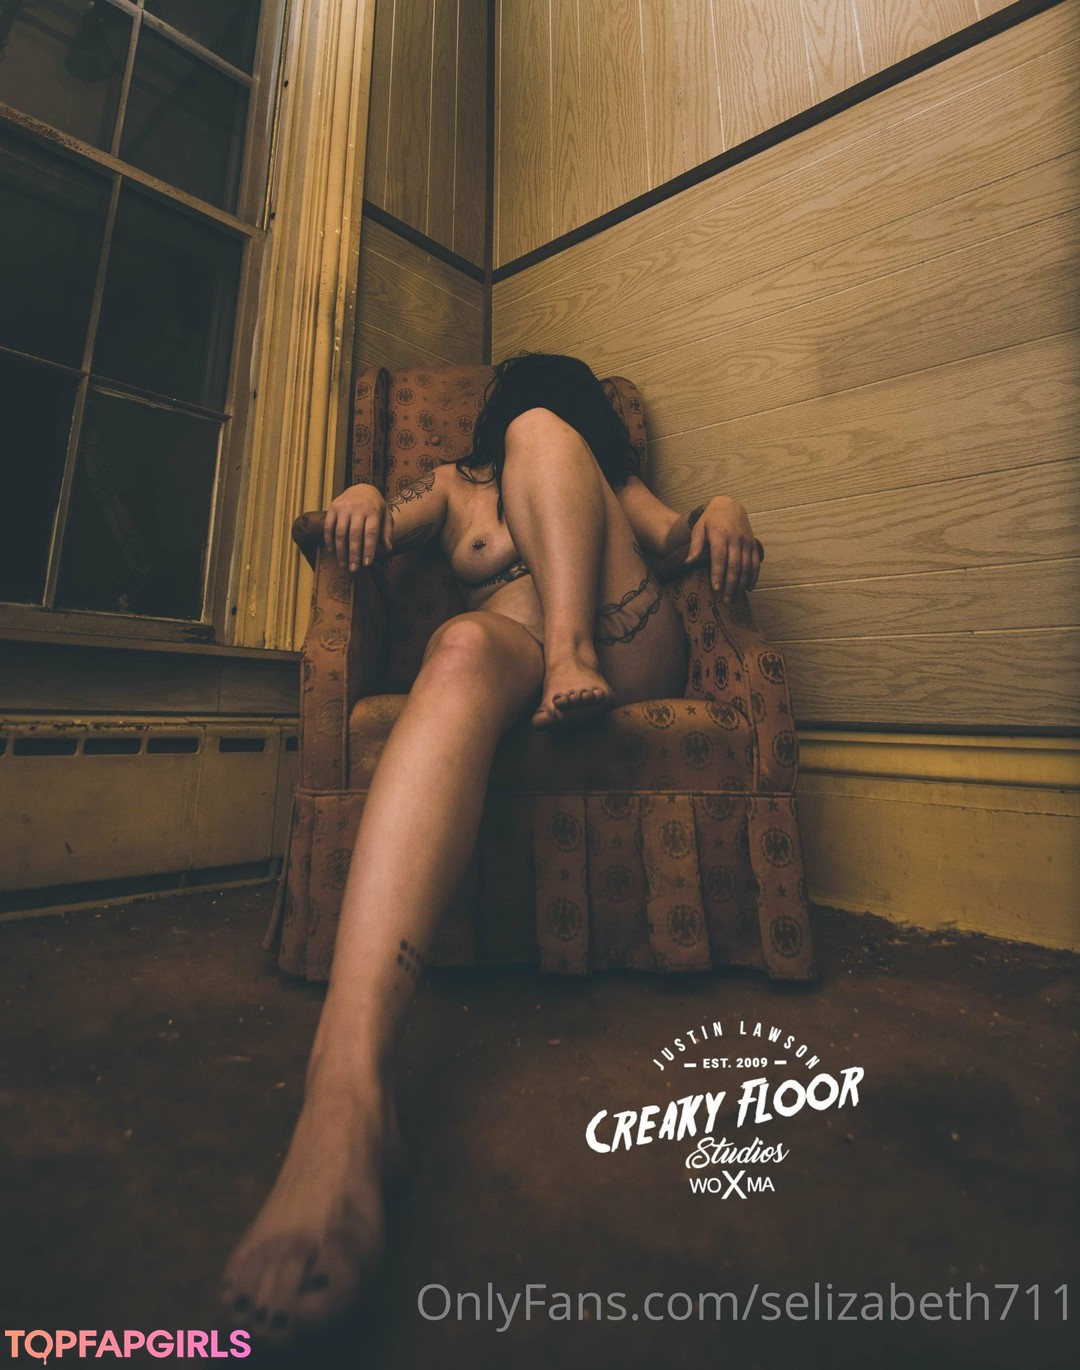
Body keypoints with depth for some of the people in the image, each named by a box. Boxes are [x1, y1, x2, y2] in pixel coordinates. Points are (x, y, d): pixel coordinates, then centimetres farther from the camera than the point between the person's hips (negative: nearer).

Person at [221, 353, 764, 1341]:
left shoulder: (612, 480, 31)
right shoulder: (455, 482, 31)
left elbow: (676, 539, 14)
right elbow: (382, 535, 15)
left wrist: (723, 508, -8)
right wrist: (362, 496, -7)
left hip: (626, 663, 1)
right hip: (508, 651, 0)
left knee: (539, 432, -4)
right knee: (461, 648, -39)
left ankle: (573, 650, -30)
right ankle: (347, 1088, -58)